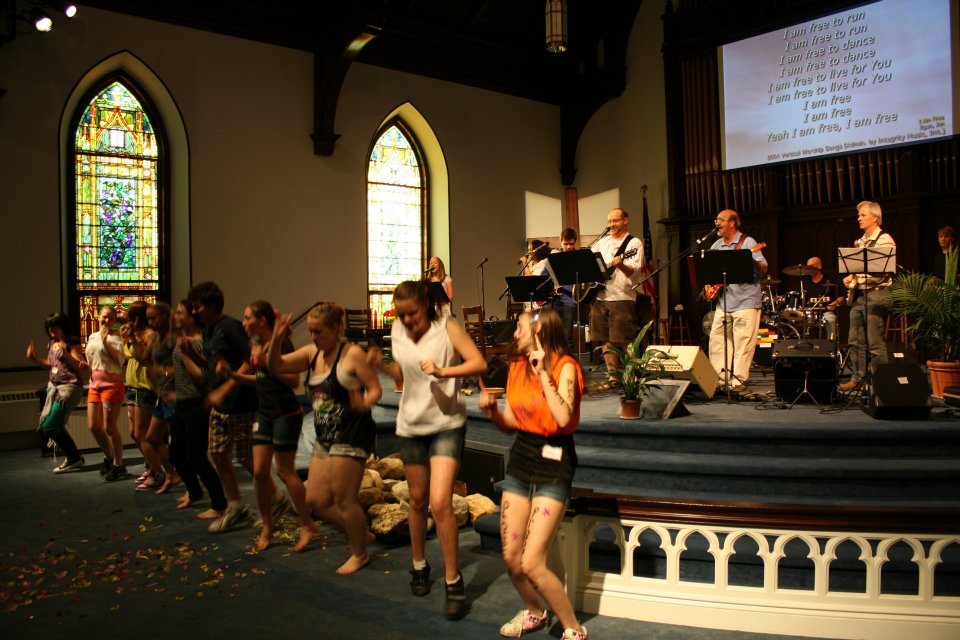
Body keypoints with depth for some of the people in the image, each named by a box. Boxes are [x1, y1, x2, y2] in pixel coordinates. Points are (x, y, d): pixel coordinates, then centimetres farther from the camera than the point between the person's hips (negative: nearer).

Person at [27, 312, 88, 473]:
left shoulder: (72, 342, -11)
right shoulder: (51, 344, 12)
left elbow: (78, 366, -17)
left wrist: (64, 351, -28)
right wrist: (35, 358, 13)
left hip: (69, 387, -9)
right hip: (53, 386, 9)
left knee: (51, 427, -11)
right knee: (45, 424, 8)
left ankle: (74, 458, 5)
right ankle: (73, 457, 18)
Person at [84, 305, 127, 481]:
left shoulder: (116, 337, -6)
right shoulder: (92, 337, 16)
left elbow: (120, 359, -19)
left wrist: (105, 342, -21)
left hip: (111, 384, -7)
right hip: (94, 384, 7)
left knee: (110, 427, -5)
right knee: (93, 426, 9)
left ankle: (118, 465, 9)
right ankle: (109, 458, 29)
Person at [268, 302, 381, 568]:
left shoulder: (352, 354, -13)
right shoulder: (311, 353, 8)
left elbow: (375, 389, -12)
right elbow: (275, 366, 8)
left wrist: (364, 404, -34)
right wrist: (277, 339, -8)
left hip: (351, 435, -8)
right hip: (325, 437, 8)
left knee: (343, 500, 0)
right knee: (316, 499, 10)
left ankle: (359, 554, 22)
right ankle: (360, 533, 31)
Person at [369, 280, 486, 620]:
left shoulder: (447, 328, -12)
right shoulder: (398, 332, 3)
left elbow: (479, 364, -18)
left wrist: (442, 371, -30)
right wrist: (381, 365, -4)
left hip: (446, 423, -5)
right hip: (411, 424, 5)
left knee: (440, 503, -14)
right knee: (417, 500, 16)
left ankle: (453, 581, 2)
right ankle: (419, 565, 37)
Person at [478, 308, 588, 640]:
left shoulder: (564, 366, -12)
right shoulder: (517, 367, 7)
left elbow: (563, 418, -27)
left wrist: (543, 373, -23)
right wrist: (492, 411, -6)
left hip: (553, 465, -6)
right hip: (520, 462, 6)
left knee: (531, 563, -11)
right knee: (511, 557, 8)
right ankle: (535, 612, 36)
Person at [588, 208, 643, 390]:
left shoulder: (634, 243, 0)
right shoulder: (603, 241, 17)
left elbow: (634, 271, -13)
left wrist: (621, 265, -32)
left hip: (622, 298, -6)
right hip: (599, 297, 6)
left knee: (625, 341, -7)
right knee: (606, 340, 8)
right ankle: (613, 377, 15)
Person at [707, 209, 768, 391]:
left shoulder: (748, 242, -4)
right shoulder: (717, 245, 15)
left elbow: (763, 269, -10)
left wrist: (751, 262, -30)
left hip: (745, 301, -6)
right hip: (723, 301, 7)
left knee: (743, 342, -6)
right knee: (716, 340, 4)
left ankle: (739, 379, 0)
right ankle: (722, 376, 12)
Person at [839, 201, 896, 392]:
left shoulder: (885, 240, -7)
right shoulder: (860, 242, 19)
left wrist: (859, 275, -21)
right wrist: (850, 277, 7)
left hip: (876, 293, -8)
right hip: (858, 295, 9)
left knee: (875, 343, -9)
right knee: (855, 341, 9)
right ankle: (858, 378, 16)